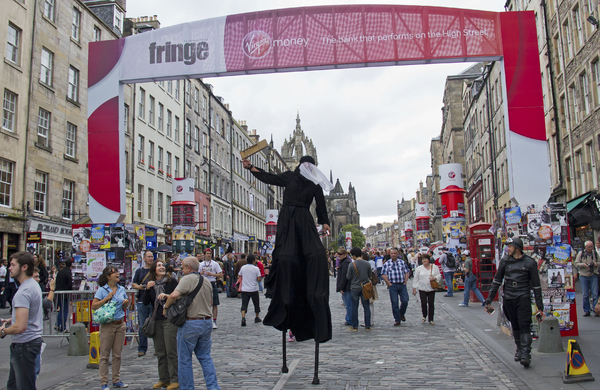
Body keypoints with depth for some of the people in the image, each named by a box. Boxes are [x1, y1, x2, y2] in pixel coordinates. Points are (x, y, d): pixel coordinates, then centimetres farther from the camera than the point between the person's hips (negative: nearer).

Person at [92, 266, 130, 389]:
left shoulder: (122, 289, 10)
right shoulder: (102, 290, -4)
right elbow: (94, 306, -10)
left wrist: (127, 303, 0)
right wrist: (107, 298, -17)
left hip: (120, 324, 5)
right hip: (107, 325, -4)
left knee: (117, 354, 10)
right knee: (104, 355, 0)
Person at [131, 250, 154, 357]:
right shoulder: (139, 271, 12)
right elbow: (133, 284, 9)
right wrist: (141, 287, -11)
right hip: (142, 301, 1)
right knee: (142, 326, 4)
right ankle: (142, 348, 13)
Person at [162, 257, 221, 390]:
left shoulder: (187, 279, -11)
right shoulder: (206, 281, 12)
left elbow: (174, 295, -26)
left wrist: (166, 306, -6)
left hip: (190, 323, -7)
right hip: (207, 322, 7)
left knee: (184, 359, 7)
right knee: (205, 357, 14)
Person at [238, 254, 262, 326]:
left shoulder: (243, 268, 1)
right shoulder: (256, 268, -8)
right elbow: (259, 279, -10)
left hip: (244, 290, 2)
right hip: (254, 289, -2)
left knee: (244, 304, -2)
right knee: (256, 303, 18)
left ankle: (243, 317, -24)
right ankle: (257, 317, 30)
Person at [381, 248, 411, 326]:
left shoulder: (402, 262, 9)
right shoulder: (387, 263, 3)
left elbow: (407, 272, 12)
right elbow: (384, 275, 1)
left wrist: (405, 281, 1)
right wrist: (389, 284, -6)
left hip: (402, 285, 2)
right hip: (393, 285, -2)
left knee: (405, 301, -4)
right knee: (394, 303, 0)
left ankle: (402, 314, 24)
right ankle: (397, 320, 9)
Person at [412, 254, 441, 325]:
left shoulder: (435, 267, 4)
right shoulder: (419, 268, 3)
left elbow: (439, 275, 8)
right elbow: (415, 279, 5)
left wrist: (434, 278, -14)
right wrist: (414, 288, 3)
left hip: (431, 289, 0)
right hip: (422, 289, 0)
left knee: (431, 304, 0)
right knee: (423, 303, -4)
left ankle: (430, 319, 11)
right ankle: (424, 316, 21)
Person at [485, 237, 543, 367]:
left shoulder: (530, 262, 0)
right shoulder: (505, 261, 7)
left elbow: (536, 285, 4)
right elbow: (497, 281, 12)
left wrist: (539, 306, 3)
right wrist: (489, 299, 10)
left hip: (523, 298, -3)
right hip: (508, 298, 3)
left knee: (524, 325, -11)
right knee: (515, 326, 9)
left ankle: (526, 354, -13)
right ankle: (519, 350, 22)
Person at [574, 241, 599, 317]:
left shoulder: (595, 253, 4)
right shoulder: (581, 253, 1)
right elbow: (576, 263, 1)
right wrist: (583, 264, -16)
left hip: (593, 275, 1)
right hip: (584, 276, -1)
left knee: (595, 293, -5)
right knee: (585, 295, 3)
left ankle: (595, 309, 3)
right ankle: (586, 311, 11)